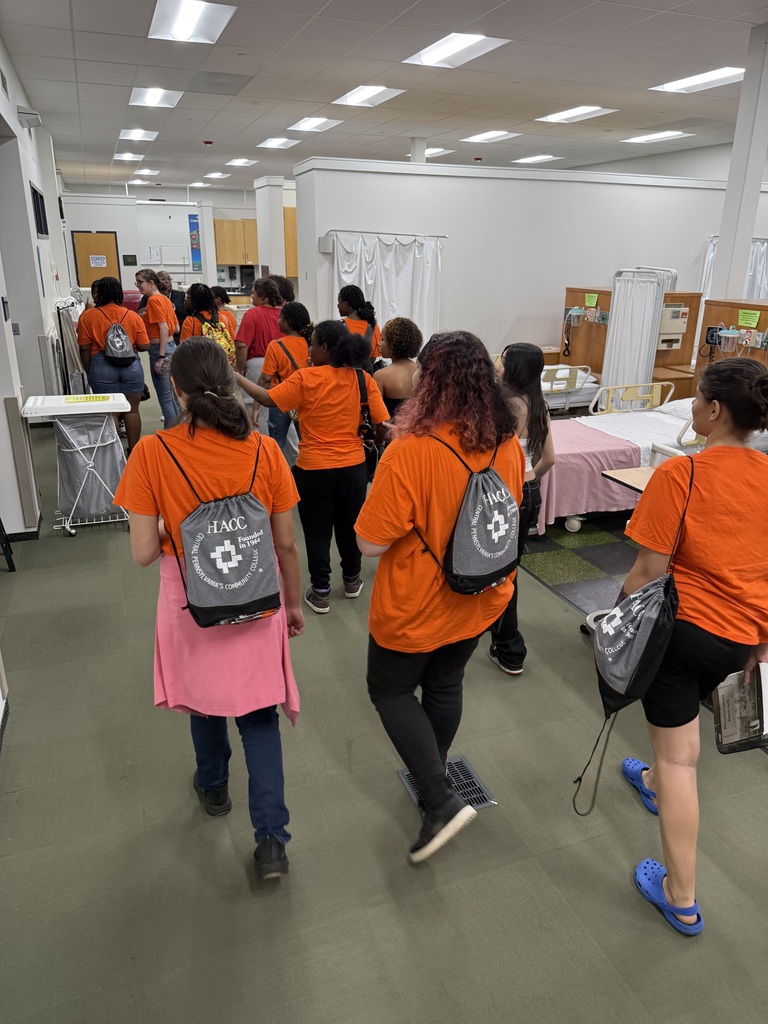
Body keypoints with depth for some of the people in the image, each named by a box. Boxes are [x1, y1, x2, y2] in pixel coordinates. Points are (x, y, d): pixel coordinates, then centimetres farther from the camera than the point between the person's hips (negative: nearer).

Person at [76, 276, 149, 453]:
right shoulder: (133, 316, 0)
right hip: (131, 366, 1)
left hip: (102, 367, -1)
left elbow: (84, 349, -2)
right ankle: (133, 451, 17)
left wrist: (89, 372, 10)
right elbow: (144, 346, 0)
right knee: (132, 410, 10)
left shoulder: (87, 316, -3)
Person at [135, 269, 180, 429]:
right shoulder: (165, 299, 13)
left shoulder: (153, 300, -12)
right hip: (171, 346, 9)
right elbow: (176, 328, 16)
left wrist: (160, 357, -21)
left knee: (164, 398, -5)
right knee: (171, 395, 14)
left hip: (160, 349, -9)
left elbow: (164, 329, -19)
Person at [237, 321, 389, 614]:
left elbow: (268, 399, -11)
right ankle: (352, 580, 38)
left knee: (317, 531, 11)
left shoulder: (305, 378, -13)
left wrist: (236, 377, 0)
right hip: (353, 466, 3)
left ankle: (320, 593, 20)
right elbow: (382, 424, -6)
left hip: (314, 468, -3)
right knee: (349, 524, 21)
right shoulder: (363, 379, -6)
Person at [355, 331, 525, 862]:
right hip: (479, 600, 6)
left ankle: (441, 802, 11)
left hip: (416, 607, -6)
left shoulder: (412, 450, -29)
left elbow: (371, 542, -23)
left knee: (391, 690, 17)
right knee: (446, 685, 26)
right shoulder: (509, 445, -8)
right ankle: (433, 774, 47)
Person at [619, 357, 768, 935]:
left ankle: (681, 900, 16)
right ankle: (655, 781, 59)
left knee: (678, 754, 6)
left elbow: (649, 570, -18)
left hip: (682, 626, -6)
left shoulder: (679, 475, -20)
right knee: (685, 713, 33)